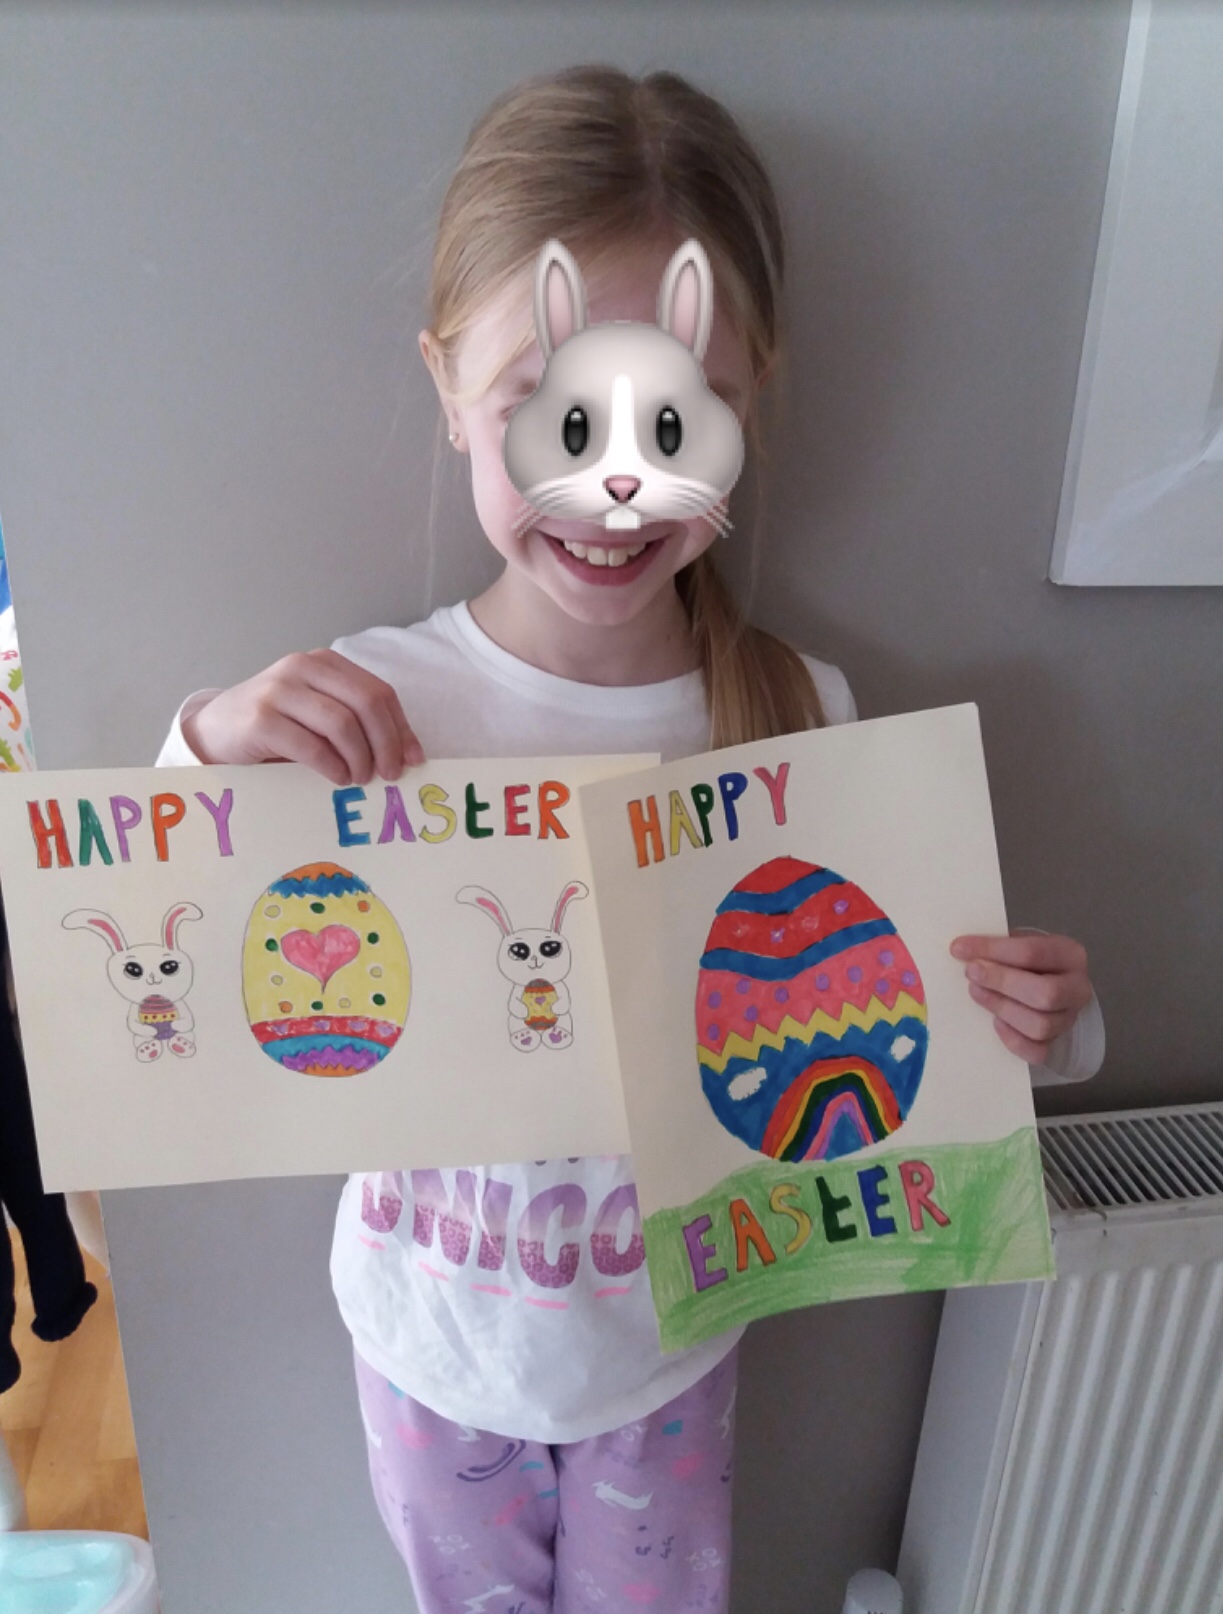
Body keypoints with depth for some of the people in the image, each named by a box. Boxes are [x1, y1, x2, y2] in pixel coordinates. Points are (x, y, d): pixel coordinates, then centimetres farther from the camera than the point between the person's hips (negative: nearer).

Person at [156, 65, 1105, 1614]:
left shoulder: (802, 714, -20)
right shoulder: (354, 706, -23)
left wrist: (1023, 1020, -28)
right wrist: (206, 751, -32)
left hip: (670, 1332, 1)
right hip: (436, 1331, 1)